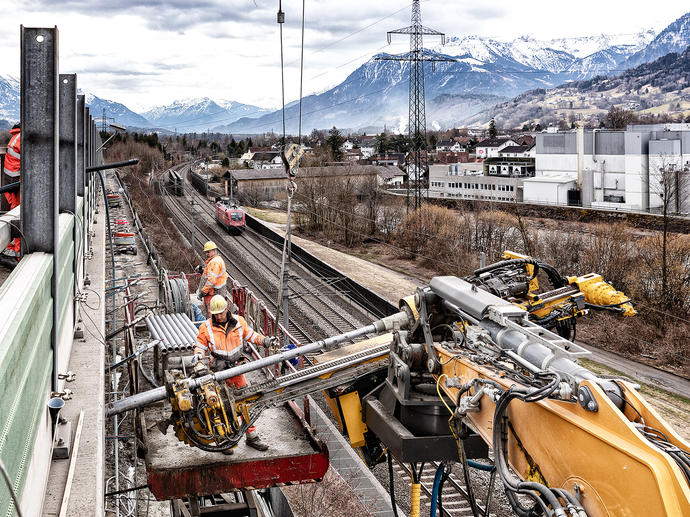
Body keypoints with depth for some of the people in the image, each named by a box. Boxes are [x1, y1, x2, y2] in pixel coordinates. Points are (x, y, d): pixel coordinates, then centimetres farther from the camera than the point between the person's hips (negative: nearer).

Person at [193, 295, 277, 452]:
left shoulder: (238, 321, 2)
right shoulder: (206, 327, -4)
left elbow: (250, 335, 16)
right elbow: (201, 345, 3)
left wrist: (264, 340, 4)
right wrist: (198, 355, -18)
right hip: (220, 372, -2)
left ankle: (252, 437, 18)